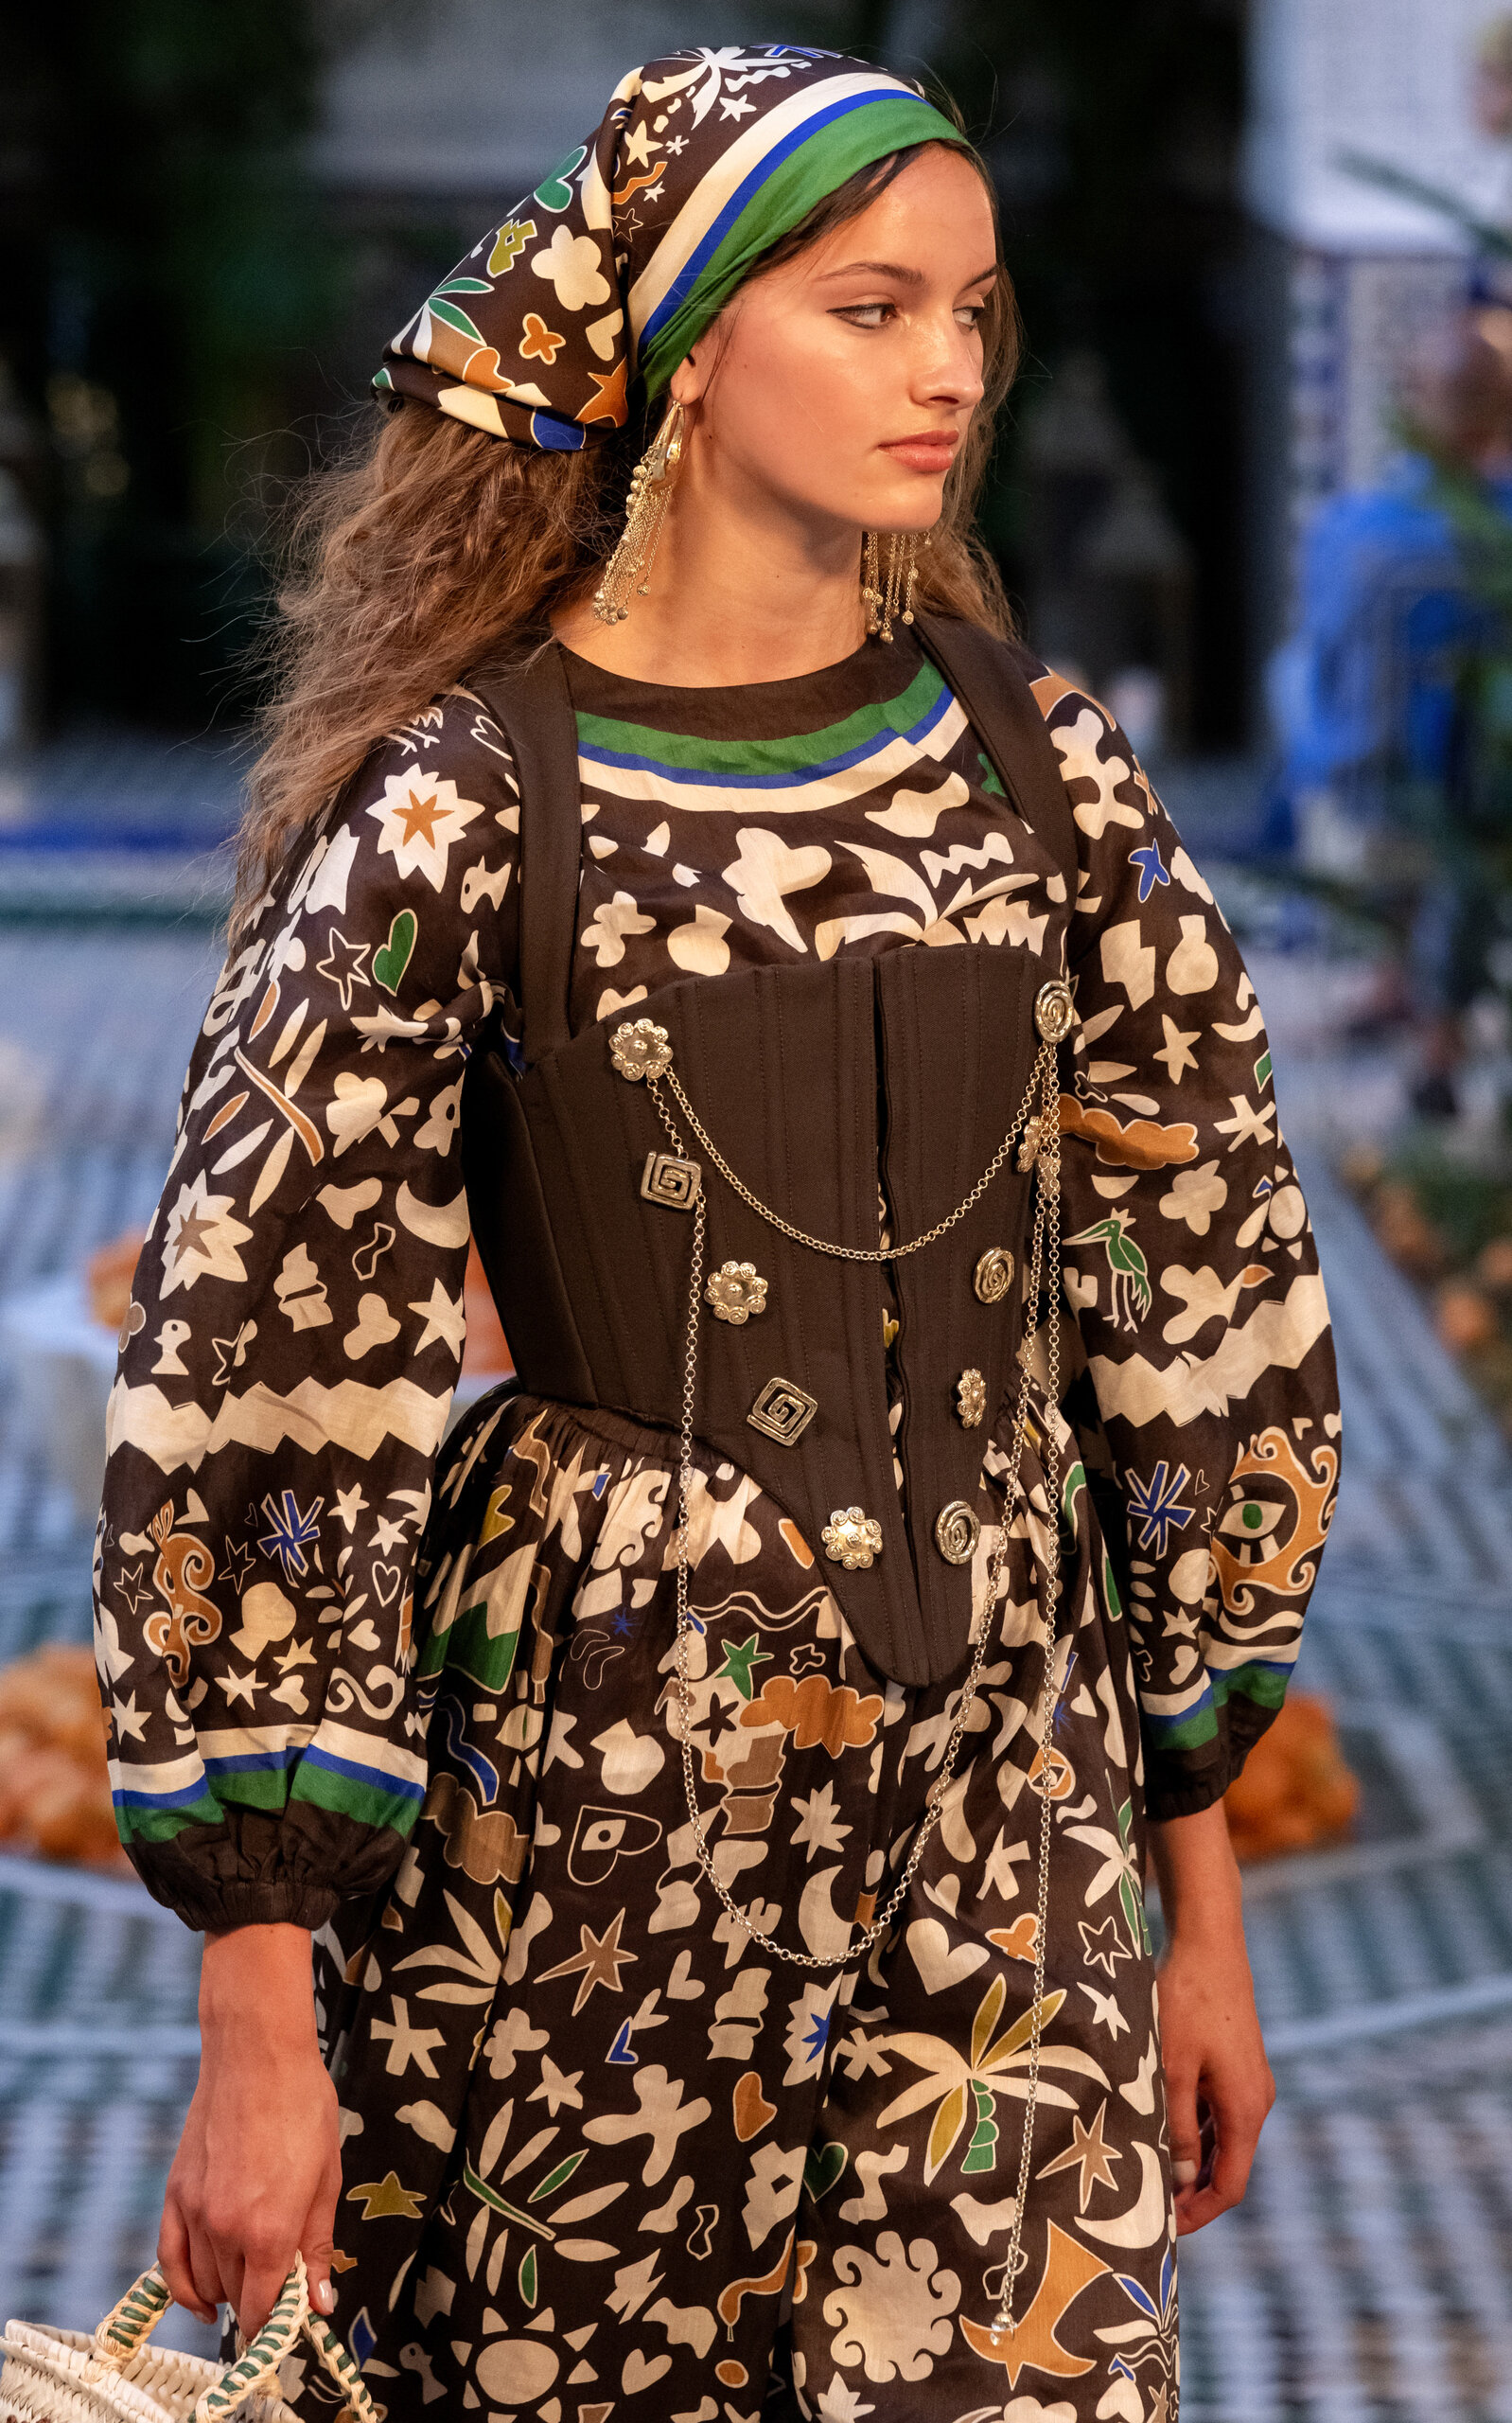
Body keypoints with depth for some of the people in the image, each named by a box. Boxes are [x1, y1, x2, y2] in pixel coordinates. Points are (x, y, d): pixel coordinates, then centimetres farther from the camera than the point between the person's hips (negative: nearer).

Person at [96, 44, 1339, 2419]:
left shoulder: (1040, 771, 4)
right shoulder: (456, 807, -8)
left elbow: (1211, 1327, 10)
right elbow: (258, 1392, -9)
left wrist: (1205, 1900, 11)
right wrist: (258, 2013, -13)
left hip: (1001, 1822, 3)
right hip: (573, 1822, -3)